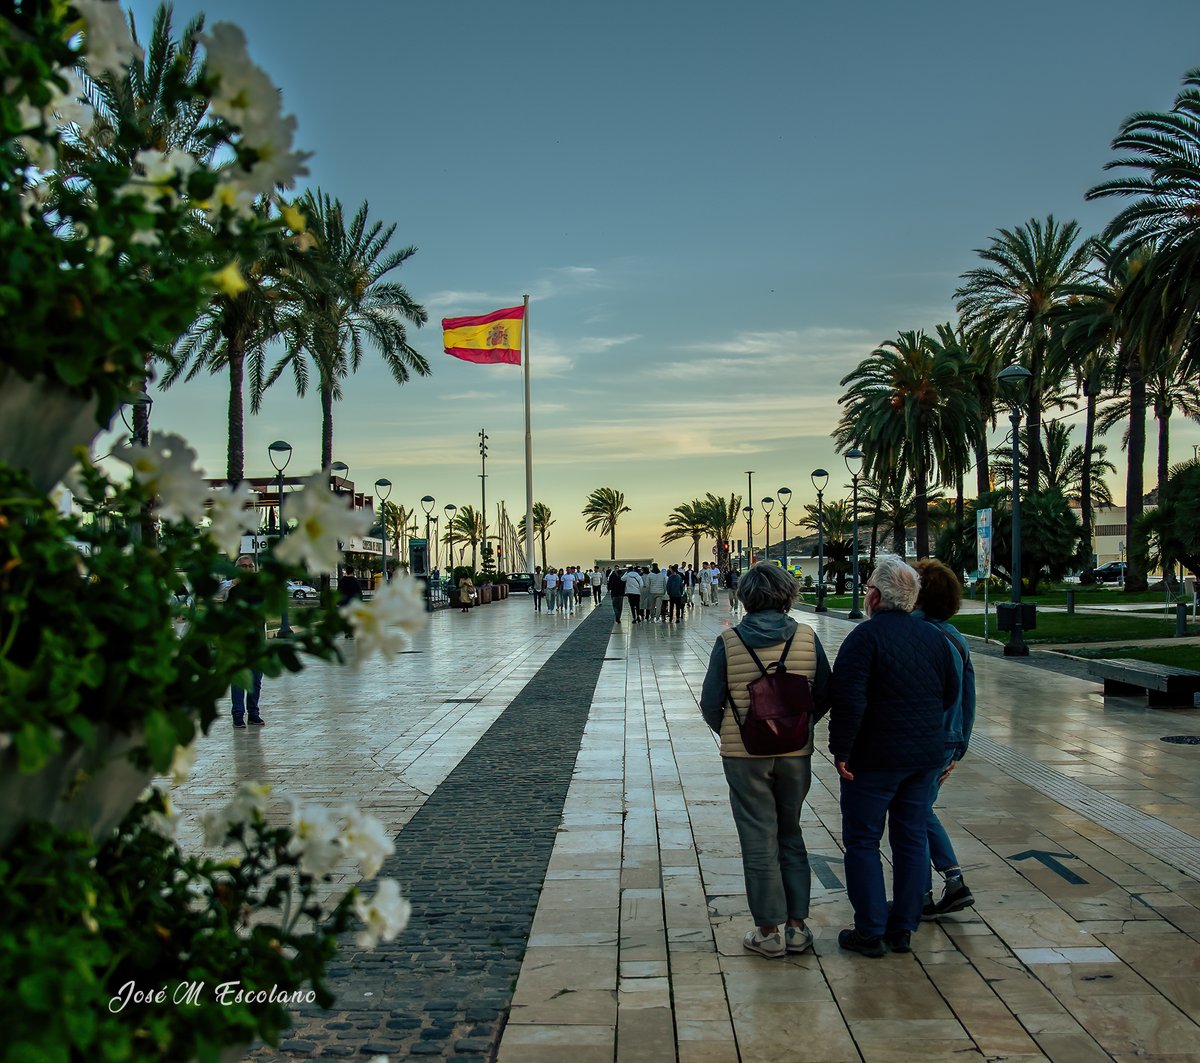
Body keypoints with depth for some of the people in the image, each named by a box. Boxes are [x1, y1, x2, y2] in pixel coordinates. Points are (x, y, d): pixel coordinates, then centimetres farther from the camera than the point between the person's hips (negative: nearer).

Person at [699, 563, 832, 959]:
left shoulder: (728, 642, -10)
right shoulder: (807, 638, -6)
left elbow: (711, 704, -5)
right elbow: (824, 696, 0)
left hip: (744, 754, -2)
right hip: (796, 752, 2)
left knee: (759, 842, 7)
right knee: (790, 836, 17)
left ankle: (770, 931, 13)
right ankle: (796, 925, 21)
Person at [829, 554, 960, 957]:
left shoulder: (865, 636, -16)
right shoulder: (934, 637, 6)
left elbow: (848, 700, -23)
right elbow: (950, 693, 16)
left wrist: (841, 750, -15)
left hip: (874, 758, -6)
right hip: (926, 757, 7)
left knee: (862, 841, 5)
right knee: (912, 840, 13)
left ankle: (871, 931, 8)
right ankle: (903, 929, 20)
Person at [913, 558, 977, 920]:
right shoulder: (957, 639, 7)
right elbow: (968, 700, 13)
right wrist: (957, 750, 20)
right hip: (947, 743, 8)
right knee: (922, 812, 23)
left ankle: (922, 899, 14)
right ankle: (954, 881, 16)